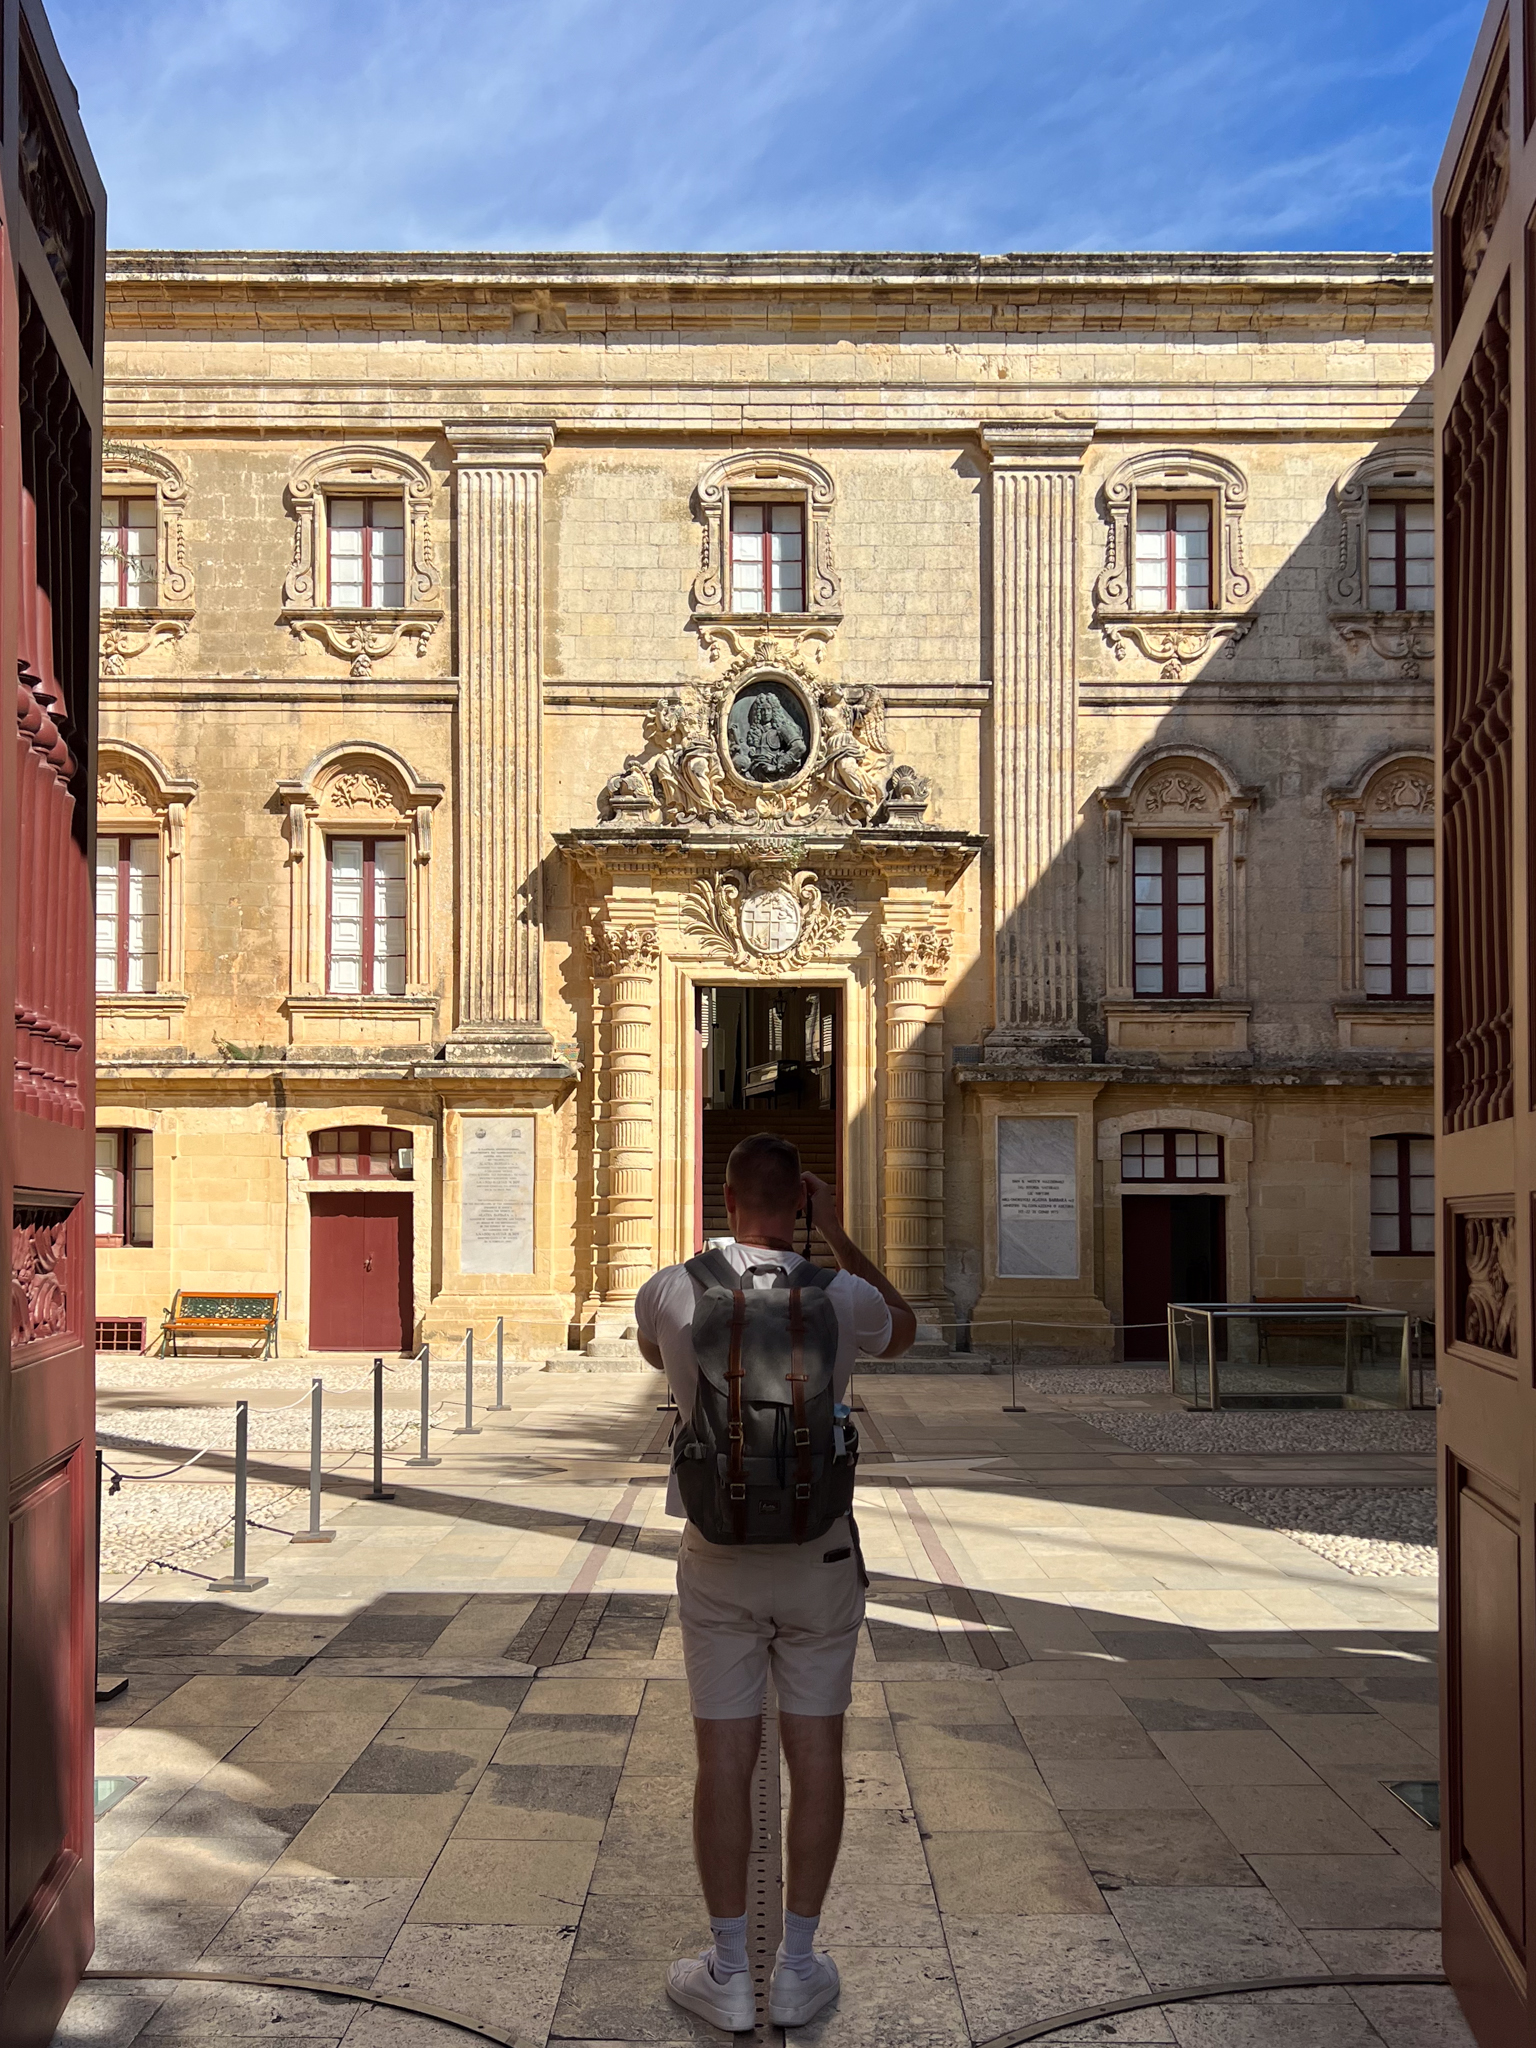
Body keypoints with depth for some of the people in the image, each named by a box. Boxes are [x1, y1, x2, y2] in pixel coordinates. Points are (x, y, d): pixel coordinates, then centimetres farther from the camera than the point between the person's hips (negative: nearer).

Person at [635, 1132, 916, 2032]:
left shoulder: (671, 1292, -11)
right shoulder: (841, 1299, -11)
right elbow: (903, 1330, 14)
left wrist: (734, 1255, 15)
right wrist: (839, 1235, 9)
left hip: (719, 1559, 0)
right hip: (820, 1554, 0)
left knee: (727, 1761, 6)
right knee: (817, 1757, 10)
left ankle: (729, 1975, 15)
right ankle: (798, 1969, 18)